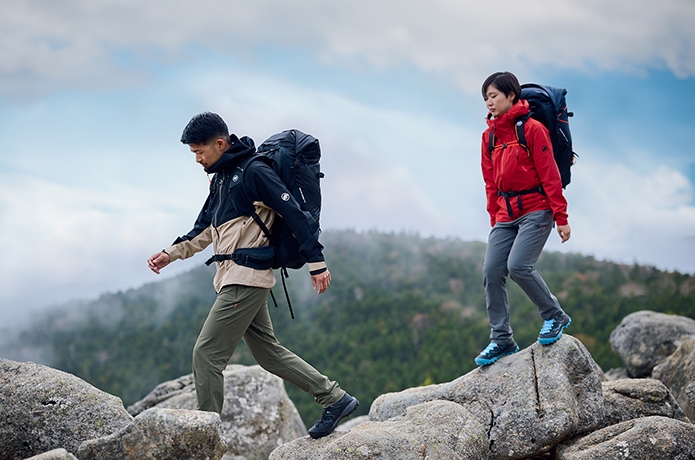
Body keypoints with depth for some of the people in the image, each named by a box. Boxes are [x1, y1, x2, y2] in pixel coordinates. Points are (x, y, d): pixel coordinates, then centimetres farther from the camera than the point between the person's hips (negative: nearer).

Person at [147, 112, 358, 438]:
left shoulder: (255, 172, -13)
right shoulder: (221, 177, 16)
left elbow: (296, 215, -16)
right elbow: (206, 229, 26)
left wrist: (316, 263, -18)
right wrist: (171, 253, 18)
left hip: (247, 279, -10)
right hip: (233, 278, 10)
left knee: (206, 353, -8)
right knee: (268, 352, 13)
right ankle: (336, 399, 19)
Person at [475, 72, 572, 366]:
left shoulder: (532, 129, -7)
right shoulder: (490, 135, 13)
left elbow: (550, 174, -10)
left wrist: (561, 217, -13)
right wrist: (494, 219, 15)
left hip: (535, 211, -7)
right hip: (506, 215, 7)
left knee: (518, 265, -21)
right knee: (492, 273, -4)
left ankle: (554, 316, 2)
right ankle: (501, 340, 5)